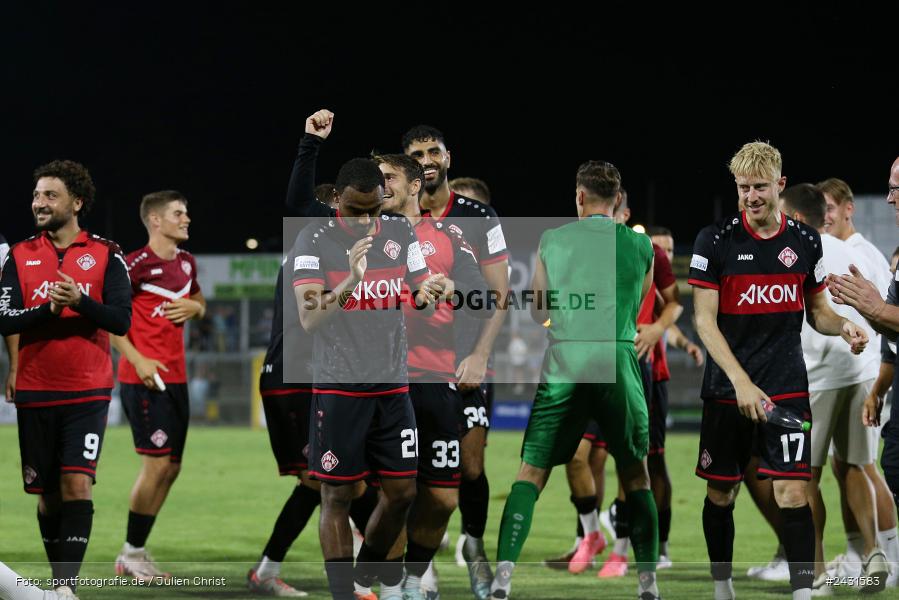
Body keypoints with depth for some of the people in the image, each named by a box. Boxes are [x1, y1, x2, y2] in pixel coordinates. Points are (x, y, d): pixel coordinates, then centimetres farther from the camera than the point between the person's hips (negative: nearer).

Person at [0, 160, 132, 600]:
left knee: (77, 485, -14)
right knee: (47, 494, 6)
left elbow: (121, 320, -6)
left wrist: (80, 301, -23)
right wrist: (49, 309, -19)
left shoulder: (105, 255, 1)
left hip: (87, 393, -3)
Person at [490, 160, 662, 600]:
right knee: (635, 473, 15)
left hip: (564, 364, -1)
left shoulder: (552, 241, 6)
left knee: (532, 472, 2)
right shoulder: (640, 245, 6)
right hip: (619, 363, 1)